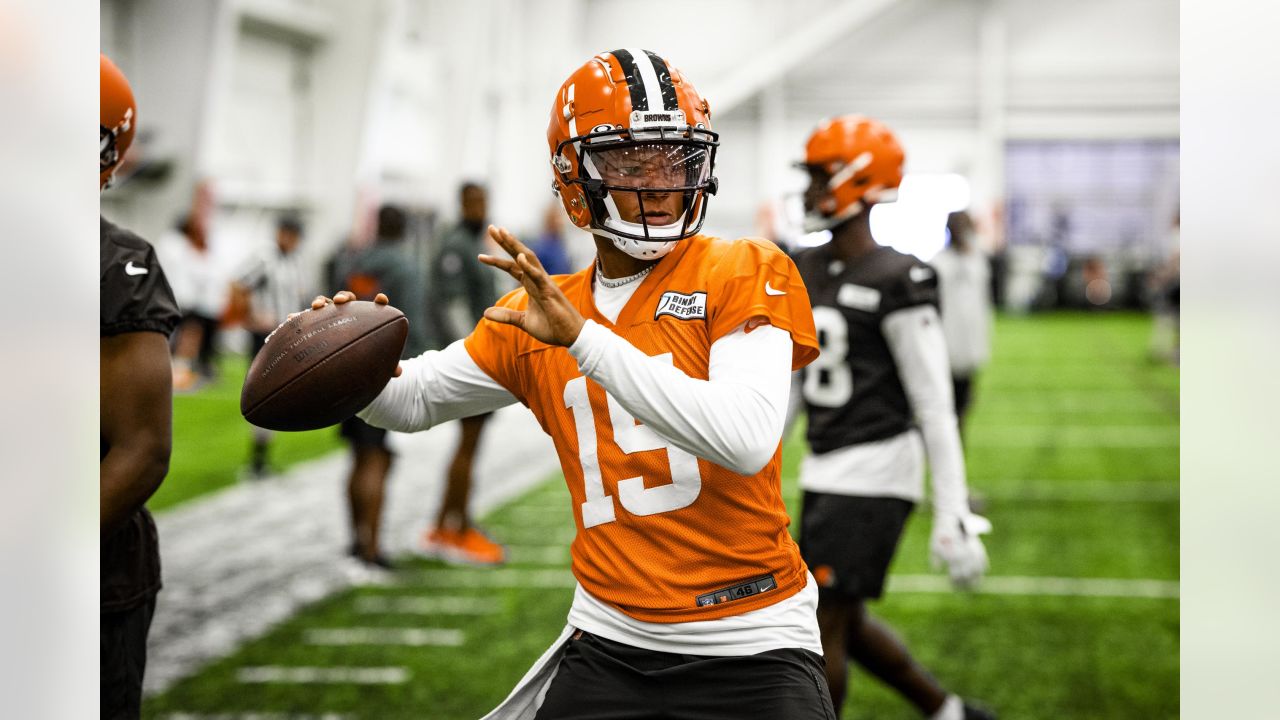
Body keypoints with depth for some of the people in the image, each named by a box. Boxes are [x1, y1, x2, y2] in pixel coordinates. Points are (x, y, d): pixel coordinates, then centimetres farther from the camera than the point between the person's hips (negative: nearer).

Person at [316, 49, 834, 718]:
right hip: (609, 644, 4)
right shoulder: (538, 314, 8)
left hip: (750, 652, -4)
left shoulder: (743, 273, -7)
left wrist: (584, 336, -24)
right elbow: (411, 399, 21)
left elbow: (746, 440, -24)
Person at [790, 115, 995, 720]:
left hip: (874, 469, -8)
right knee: (845, 625, 16)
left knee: (824, 624, -4)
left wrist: (952, 517, -17)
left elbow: (935, 407, -15)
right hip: (825, 472, 8)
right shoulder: (807, 272, 8)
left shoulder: (895, 282, -15)